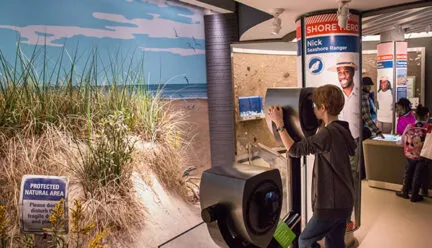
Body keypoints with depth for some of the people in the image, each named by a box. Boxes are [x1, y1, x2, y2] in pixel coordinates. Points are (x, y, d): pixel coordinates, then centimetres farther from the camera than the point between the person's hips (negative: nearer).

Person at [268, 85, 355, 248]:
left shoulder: (328, 133, -22)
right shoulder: (341, 130, 7)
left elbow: (294, 149, -18)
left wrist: (279, 123, -11)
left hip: (331, 204, -9)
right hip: (343, 202, 9)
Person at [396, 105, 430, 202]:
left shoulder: (409, 127, -10)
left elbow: (403, 140, 0)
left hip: (410, 155, 2)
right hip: (422, 156, -1)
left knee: (408, 173, 18)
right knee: (418, 175, 12)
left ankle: (405, 192, 29)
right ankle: (414, 195, 22)